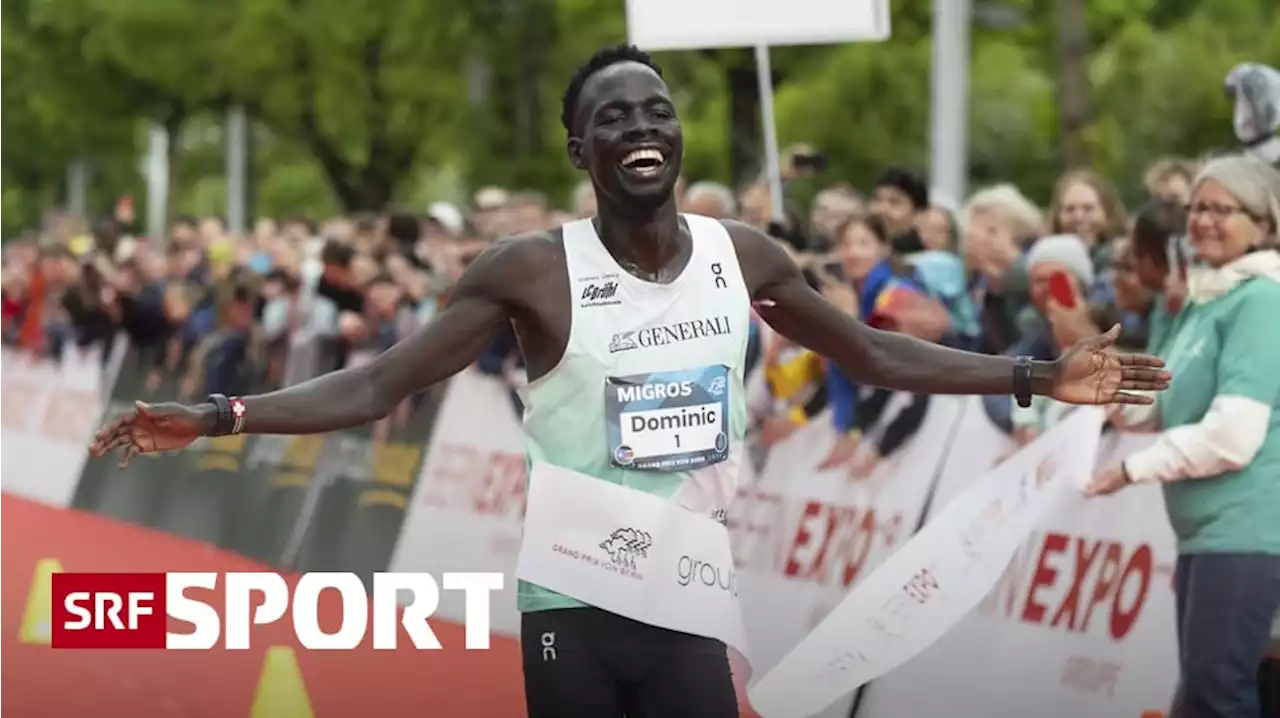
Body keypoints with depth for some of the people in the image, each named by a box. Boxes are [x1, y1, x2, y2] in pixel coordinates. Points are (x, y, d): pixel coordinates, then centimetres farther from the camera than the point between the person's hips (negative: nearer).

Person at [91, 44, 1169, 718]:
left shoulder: (745, 256, 3)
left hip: (693, 605, 3)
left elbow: (874, 354, 17)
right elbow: (376, 387, -7)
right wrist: (214, 417, -19)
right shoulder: (533, 269, -8)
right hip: (575, 604, -3)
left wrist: (1038, 377, 13)